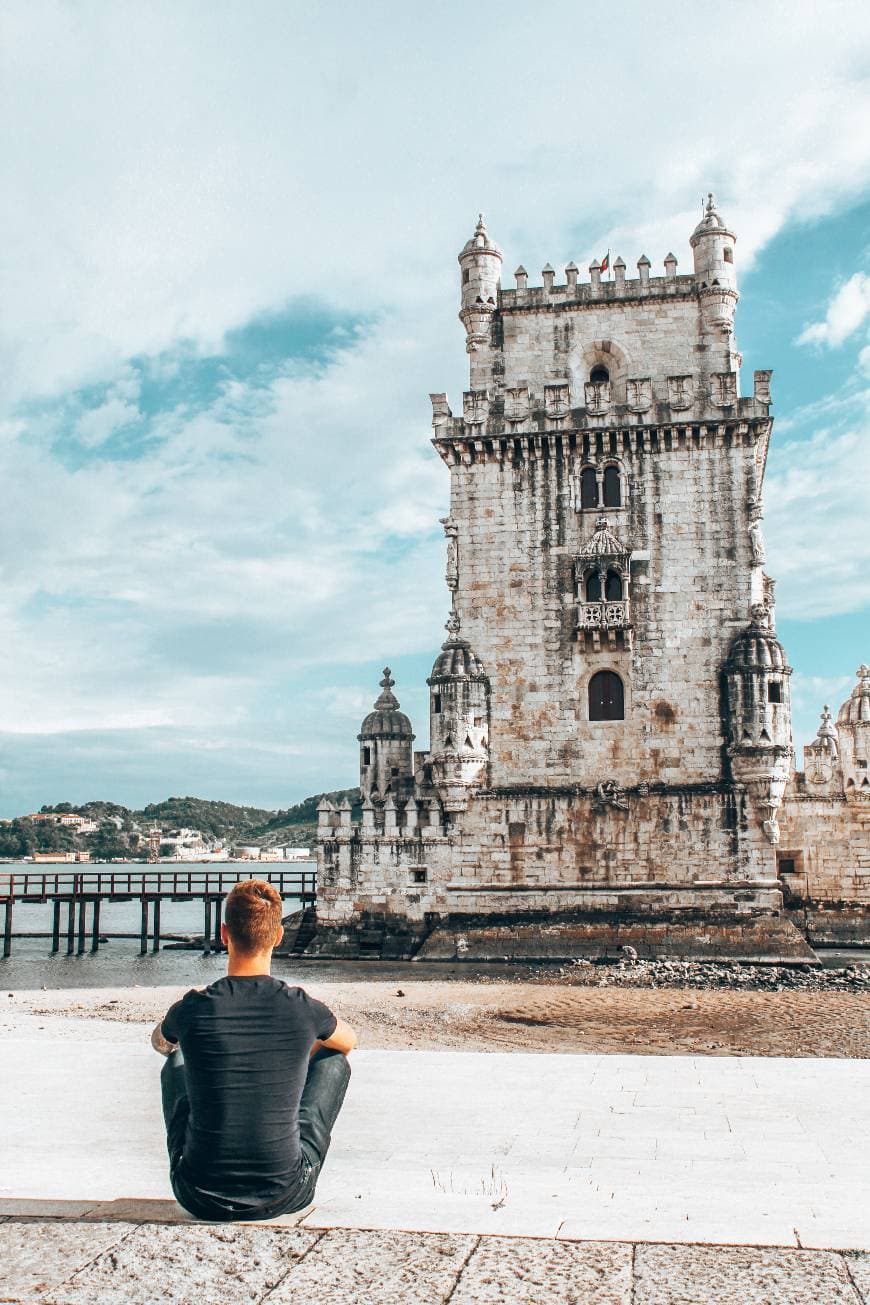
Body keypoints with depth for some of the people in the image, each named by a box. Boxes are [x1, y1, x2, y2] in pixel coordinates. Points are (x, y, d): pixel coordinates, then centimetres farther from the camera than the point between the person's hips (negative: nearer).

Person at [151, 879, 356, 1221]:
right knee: (334, 1061, 19)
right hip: (284, 1197, -1)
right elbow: (349, 1041, 15)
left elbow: (159, 1043, 16)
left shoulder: (193, 1009, -12)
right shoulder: (302, 1008, -12)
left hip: (200, 1198, 1)